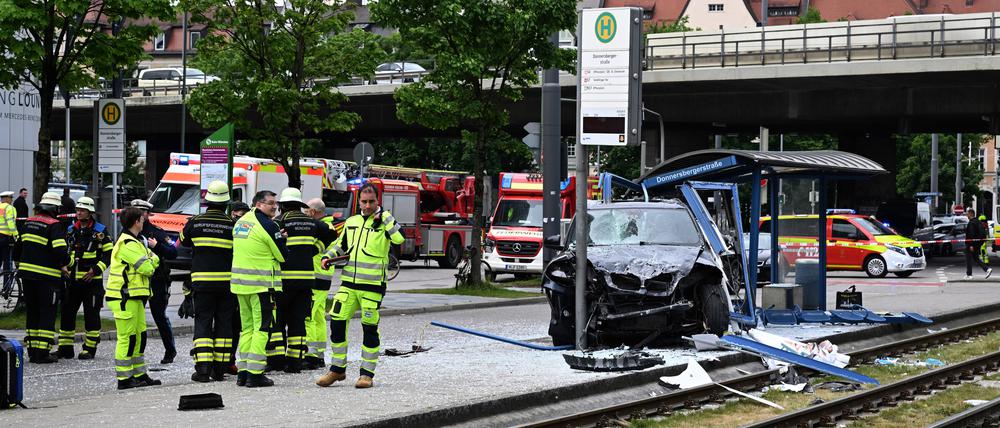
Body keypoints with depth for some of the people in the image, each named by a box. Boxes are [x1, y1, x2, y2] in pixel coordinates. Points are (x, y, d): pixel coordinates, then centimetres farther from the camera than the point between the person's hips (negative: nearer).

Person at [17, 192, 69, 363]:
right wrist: (67, 262, -1)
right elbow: (60, 251, -20)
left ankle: (32, 351, 16)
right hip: (47, 277, -6)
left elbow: (19, 246, 19)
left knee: (32, 312, 14)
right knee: (47, 313, 0)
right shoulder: (54, 226, -11)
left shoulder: (28, 223, 10)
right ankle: (42, 353, -4)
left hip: (27, 274, 6)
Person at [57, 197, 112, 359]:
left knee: (91, 314, -2)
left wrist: (96, 270, -13)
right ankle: (65, 348, 13)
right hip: (72, 279, 5)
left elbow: (109, 254, -2)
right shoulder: (71, 230, 12)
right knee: (66, 312, 5)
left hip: (92, 279, -5)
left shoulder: (100, 231, -3)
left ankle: (90, 348, 6)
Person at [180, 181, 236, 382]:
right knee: (224, 324, 8)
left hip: (202, 281, 0)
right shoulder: (232, 225, -5)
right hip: (226, 282, 0)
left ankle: (203, 368, -9)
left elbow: (183, 241, 17)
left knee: (203, 323, 2)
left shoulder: (195, 223, -2)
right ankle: (219, 369, 8)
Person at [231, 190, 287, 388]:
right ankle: (255, 374, -7)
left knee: (247, 327, 14)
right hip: (261, 284, -8)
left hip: (239, 283, 8)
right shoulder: (267, 225, -12)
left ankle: (243, 372, 15)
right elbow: (283, 255, -8)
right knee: (261, 328, -4)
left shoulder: (241, 222, 13)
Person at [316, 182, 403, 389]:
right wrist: (328, 257, 8)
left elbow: (399, 238, -20)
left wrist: (384, 216, -16)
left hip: (373, 285, -5)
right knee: (337, 322, 0)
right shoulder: (351, 222, 14)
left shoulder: (383, 222, -1)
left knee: (370, 328, 0)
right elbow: (341, 245, 26)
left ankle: (367, 373, 11)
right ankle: (338, 369, 13)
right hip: (349, 283, 5)